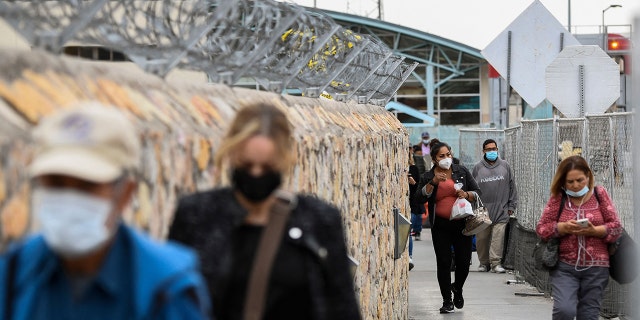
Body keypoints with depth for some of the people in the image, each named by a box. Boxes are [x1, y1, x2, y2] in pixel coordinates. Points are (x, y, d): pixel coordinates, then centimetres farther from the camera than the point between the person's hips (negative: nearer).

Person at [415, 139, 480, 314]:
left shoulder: (461, 171, 6)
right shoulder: (428, 177, 4)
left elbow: (477, 192, 9)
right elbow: (419, 198, -8)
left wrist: (467, 194, -12)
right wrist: (433, 183, -18)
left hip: (461, 223, 1)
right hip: (440, 226, 0)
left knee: (464, 261, 0)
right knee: (444, 263, 0)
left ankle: (458, 289, 30)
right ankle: (447, 300, 10)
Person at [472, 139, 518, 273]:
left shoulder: (505, 166, 9)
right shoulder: (478, 168, 7)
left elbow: (512, 187, 13)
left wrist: (511, 205, 8)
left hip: (501, 210, 0)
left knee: (498, 236, -9)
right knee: (481, 238, 3)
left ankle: (496, 262, -5)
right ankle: (484, 262, 16)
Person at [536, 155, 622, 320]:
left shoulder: (599, 194, 5)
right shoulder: (558, 198, 4)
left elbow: (616, 228, 3)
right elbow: (541, 229, 2)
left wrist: (594, 231, -16)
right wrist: (564, 227, -16)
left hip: (596, 268, 1)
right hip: (564, 267, -1)